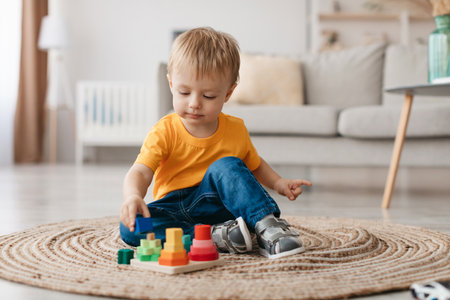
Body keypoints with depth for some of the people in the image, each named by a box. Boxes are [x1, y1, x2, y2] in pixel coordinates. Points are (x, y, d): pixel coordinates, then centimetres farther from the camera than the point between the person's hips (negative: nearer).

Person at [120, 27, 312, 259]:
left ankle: (267, 227, -32)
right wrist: (133, 197, -44)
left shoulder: (235, 130, 1)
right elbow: (140, 172, -22)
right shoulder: (164, 132, -10)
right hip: (175, 210, 0)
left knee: (227, 166, -27)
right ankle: (216, 237, -34)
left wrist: (278, 183, 2)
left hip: (215, 205, 0)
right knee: (129, 228, -29)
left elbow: (255, 165, 20)